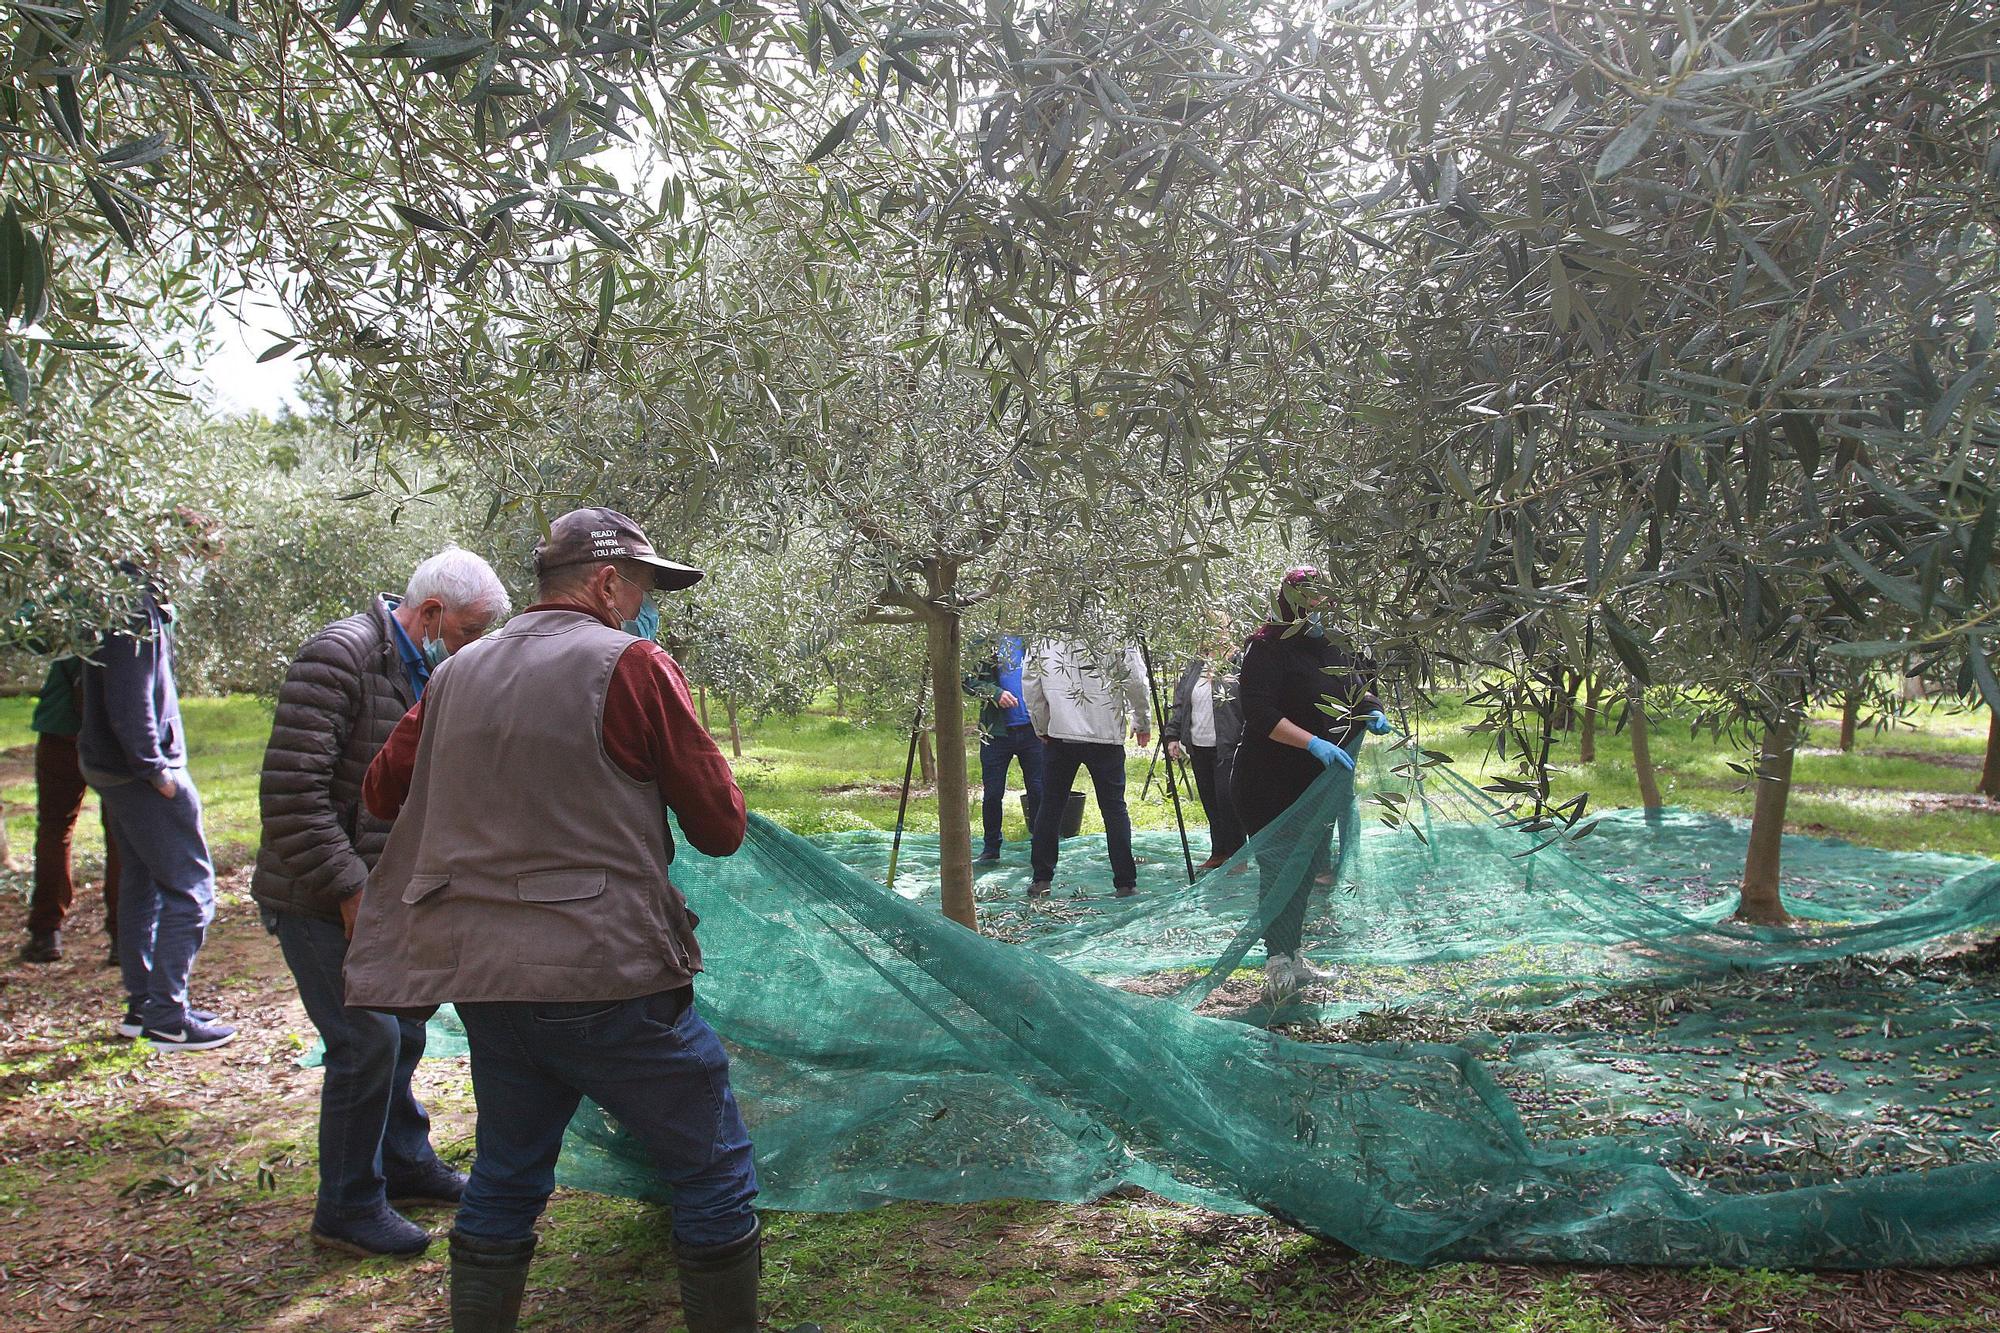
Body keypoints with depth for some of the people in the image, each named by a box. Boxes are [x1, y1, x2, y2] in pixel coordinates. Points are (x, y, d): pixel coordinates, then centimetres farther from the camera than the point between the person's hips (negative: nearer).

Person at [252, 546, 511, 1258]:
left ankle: (405, 1163, 34)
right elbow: (291, 791, -25)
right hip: (318, 898, -9)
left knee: (403, 1031, 17)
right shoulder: (339, 657, -20)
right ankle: (348, 1210, 7)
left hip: (380, 892, 9)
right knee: (367, 1039, -8)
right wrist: (350, 890, -24)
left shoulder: (425, 672, 9)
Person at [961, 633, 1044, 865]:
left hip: (1032, 730, 1)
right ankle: (990, 849, 19)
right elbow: (969, 680, -3)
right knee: (993, 794, 4)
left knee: (1038, 792, 4)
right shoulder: (987, 643, -1)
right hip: (997, 731, -1)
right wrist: (995, 693, -18)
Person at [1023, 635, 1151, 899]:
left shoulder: (1044, 638, -1)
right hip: (1105, 735, -2)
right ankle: (1125, 882, 8)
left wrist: (1042, 727, 14)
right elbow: (1137, 682, -7)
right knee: (1114, 808, 7)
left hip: (1058, 735, 2)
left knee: (1050, 806, 12)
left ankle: (1041, 880, 14)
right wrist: (1142, 723, 8)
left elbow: (1030, 683, 3)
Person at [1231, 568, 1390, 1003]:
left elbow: (1359, 693, 24)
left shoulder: (1332, 649, 10)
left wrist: (1373, 714, 1)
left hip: (1318, 784, 8)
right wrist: (1314, 744, -32)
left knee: (1308, 869, 14)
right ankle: (1277, 962, -3)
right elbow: (1260, 715, -24)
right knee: (1279, 871, -8)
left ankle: (1292, 956, 26)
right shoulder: (1268, 649, -14)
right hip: (1271, 784, -8)